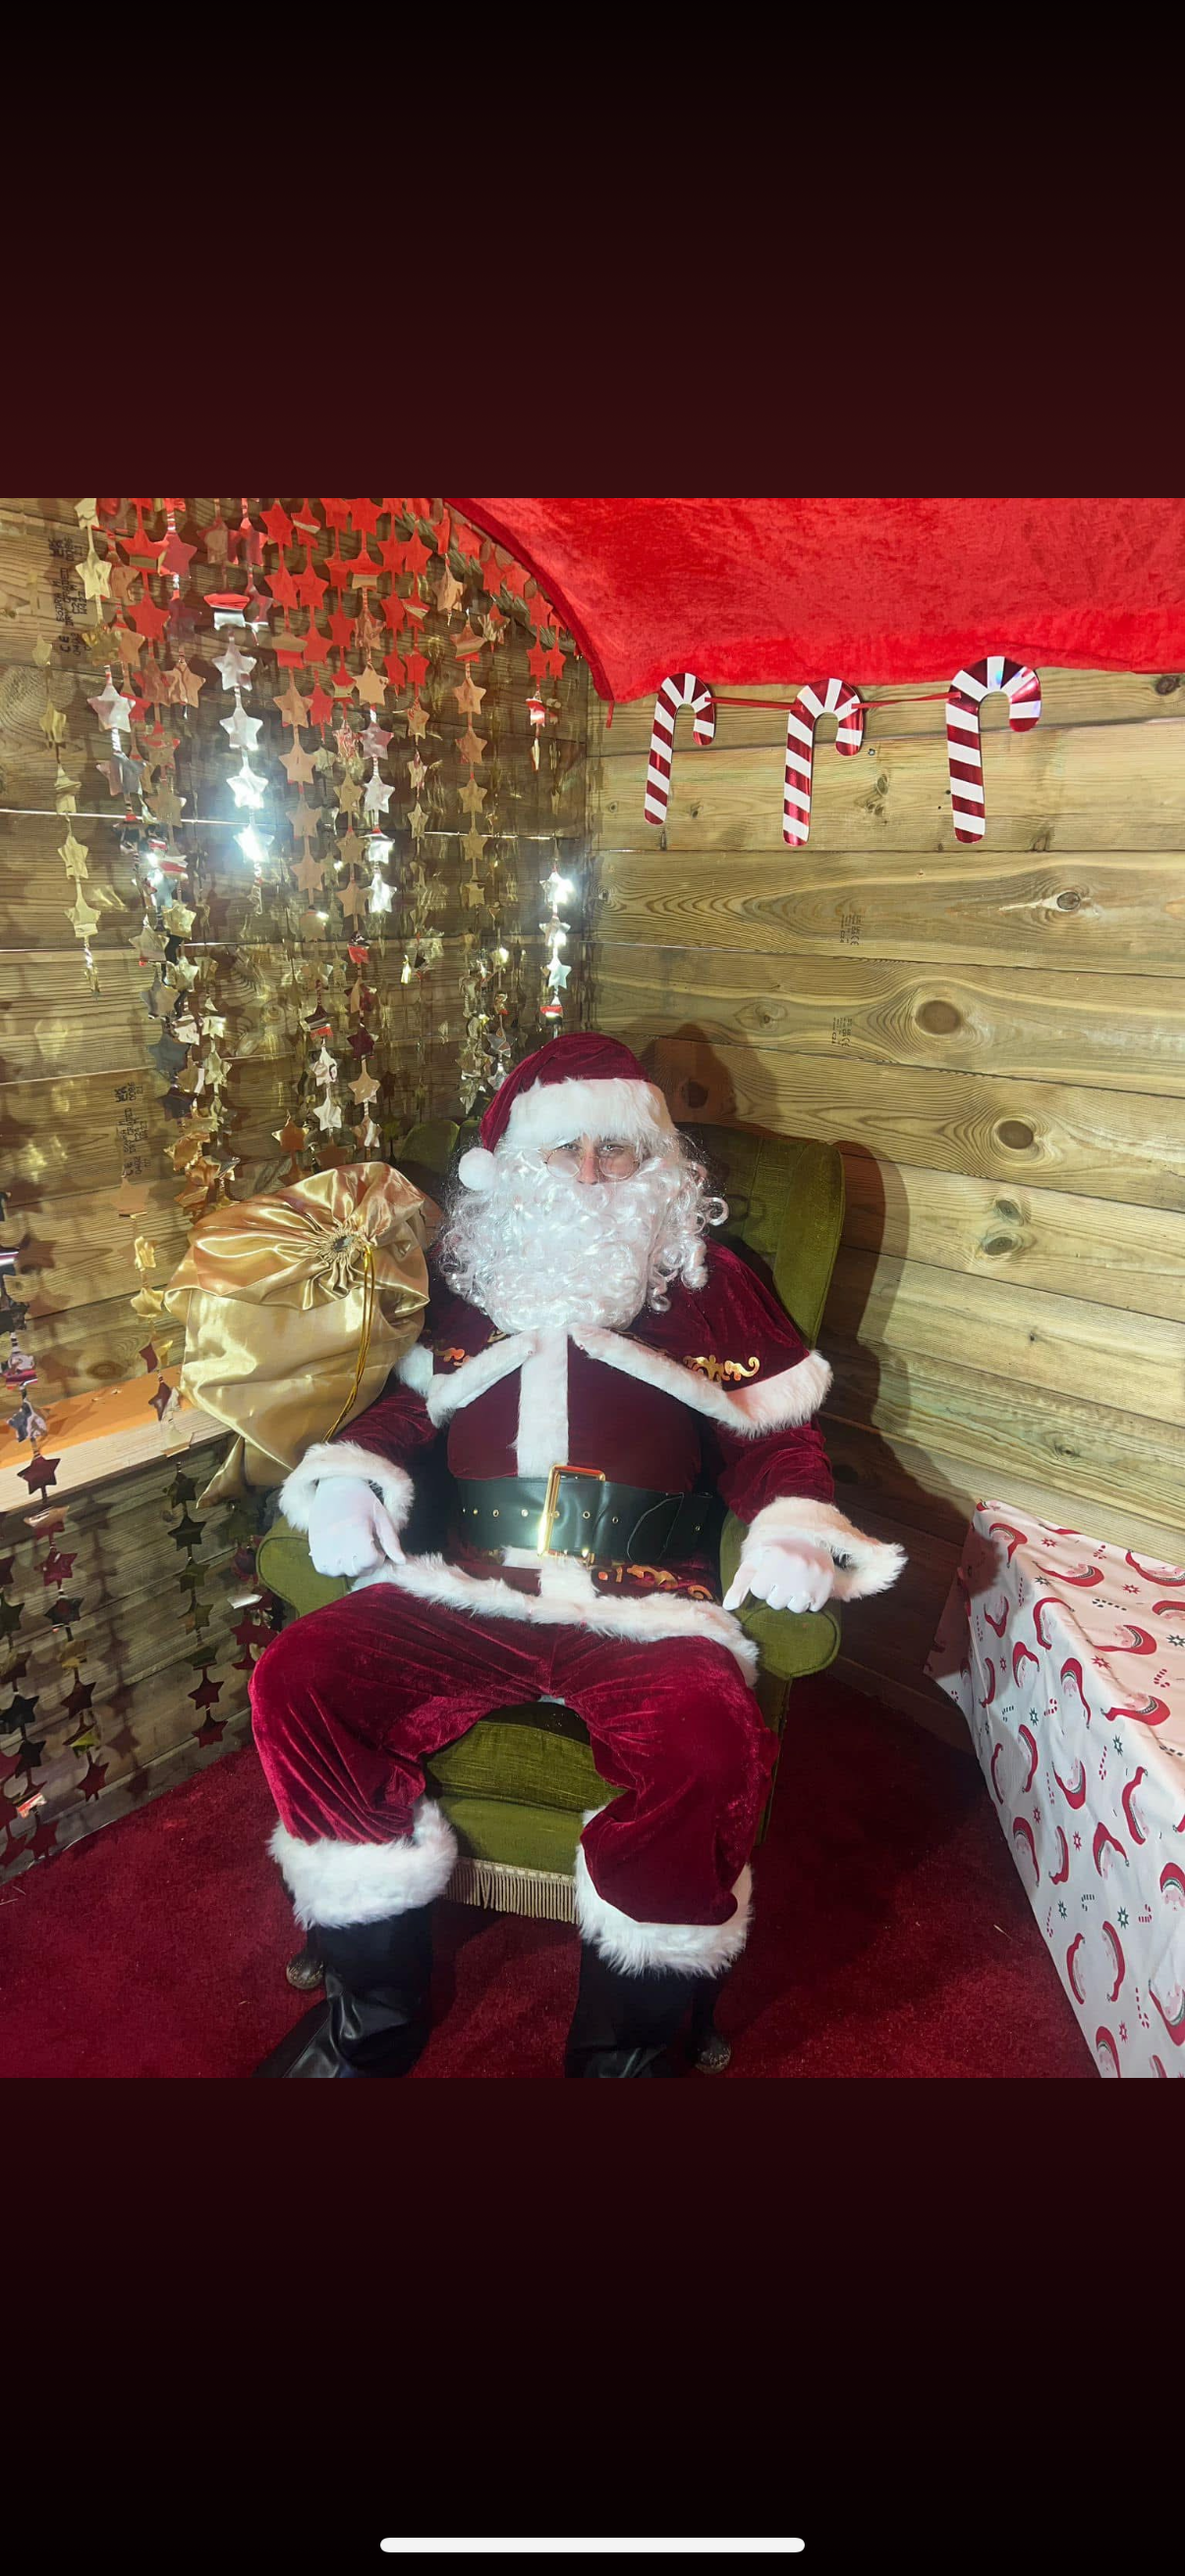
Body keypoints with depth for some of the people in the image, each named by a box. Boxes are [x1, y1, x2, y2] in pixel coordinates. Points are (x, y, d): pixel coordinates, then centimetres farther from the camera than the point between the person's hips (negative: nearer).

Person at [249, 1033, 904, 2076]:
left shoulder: (711, 1283, 12)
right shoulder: (462, 1277, 18)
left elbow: (775, 1436, 12)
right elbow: (399, 1408, 24)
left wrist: (795, 1524, -7)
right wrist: (348, 1475, 5)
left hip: (645, 1608, -2)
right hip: (463, 1594, 3)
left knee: (710, 1753, -32)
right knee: (295, 1682, -19)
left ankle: (620, 2044, -1)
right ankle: (377, 2012, 5)